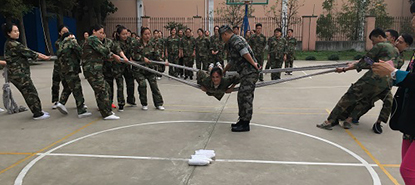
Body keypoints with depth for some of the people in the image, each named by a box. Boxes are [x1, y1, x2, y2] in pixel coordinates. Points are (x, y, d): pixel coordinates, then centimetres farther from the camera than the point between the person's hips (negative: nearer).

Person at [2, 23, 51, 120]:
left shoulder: (12, 43, 15)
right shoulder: (11, 44, -16)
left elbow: (26, 51, 13)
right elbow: (26, 52, -14)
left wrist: (39, 54, 3)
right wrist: (41, 56, -5)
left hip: (20, 73, 10)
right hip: (18, 74, -10)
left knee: (30, 92, 14)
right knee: (31, 92, -3)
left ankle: (38, 111, 23)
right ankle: (38, 114, 4)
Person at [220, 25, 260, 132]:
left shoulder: (236, 40, -9)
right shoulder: (232, 43, 23)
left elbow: (245, 52, -24)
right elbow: (232, 61, 34)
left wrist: (253, 64, -19)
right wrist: (223, 71, 43)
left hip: (249, 73, -10)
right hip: (247, 73, 10)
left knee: (245, 97, -7)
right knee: (242, 96, 14)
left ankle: (245, 124, 0)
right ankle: (243, 120, 23)